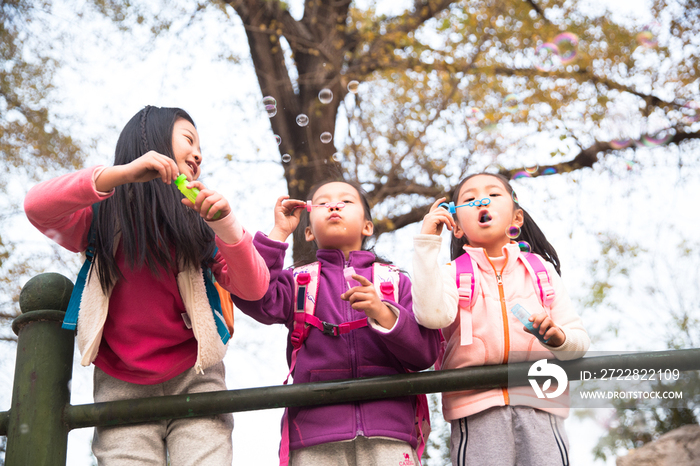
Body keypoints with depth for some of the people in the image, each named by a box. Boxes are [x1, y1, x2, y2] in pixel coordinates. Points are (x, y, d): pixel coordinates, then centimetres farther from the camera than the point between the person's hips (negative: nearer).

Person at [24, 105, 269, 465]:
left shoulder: (199, 220, 5)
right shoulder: (103, 216, 1)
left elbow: (254, 289, -3)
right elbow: (36, 207, -18)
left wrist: (226, 225, -20)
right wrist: (123, 173, -28)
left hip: (193, 380, 1)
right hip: (122, 386, -1)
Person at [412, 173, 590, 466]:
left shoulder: (540, 269, 14)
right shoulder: (453, 274, 7)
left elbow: (580, 340, 10)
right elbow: (431, 315, -16)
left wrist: (557, 337, -14)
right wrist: (427, 241, -12)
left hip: (539, 402, 2)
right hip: (477, 406, -2)